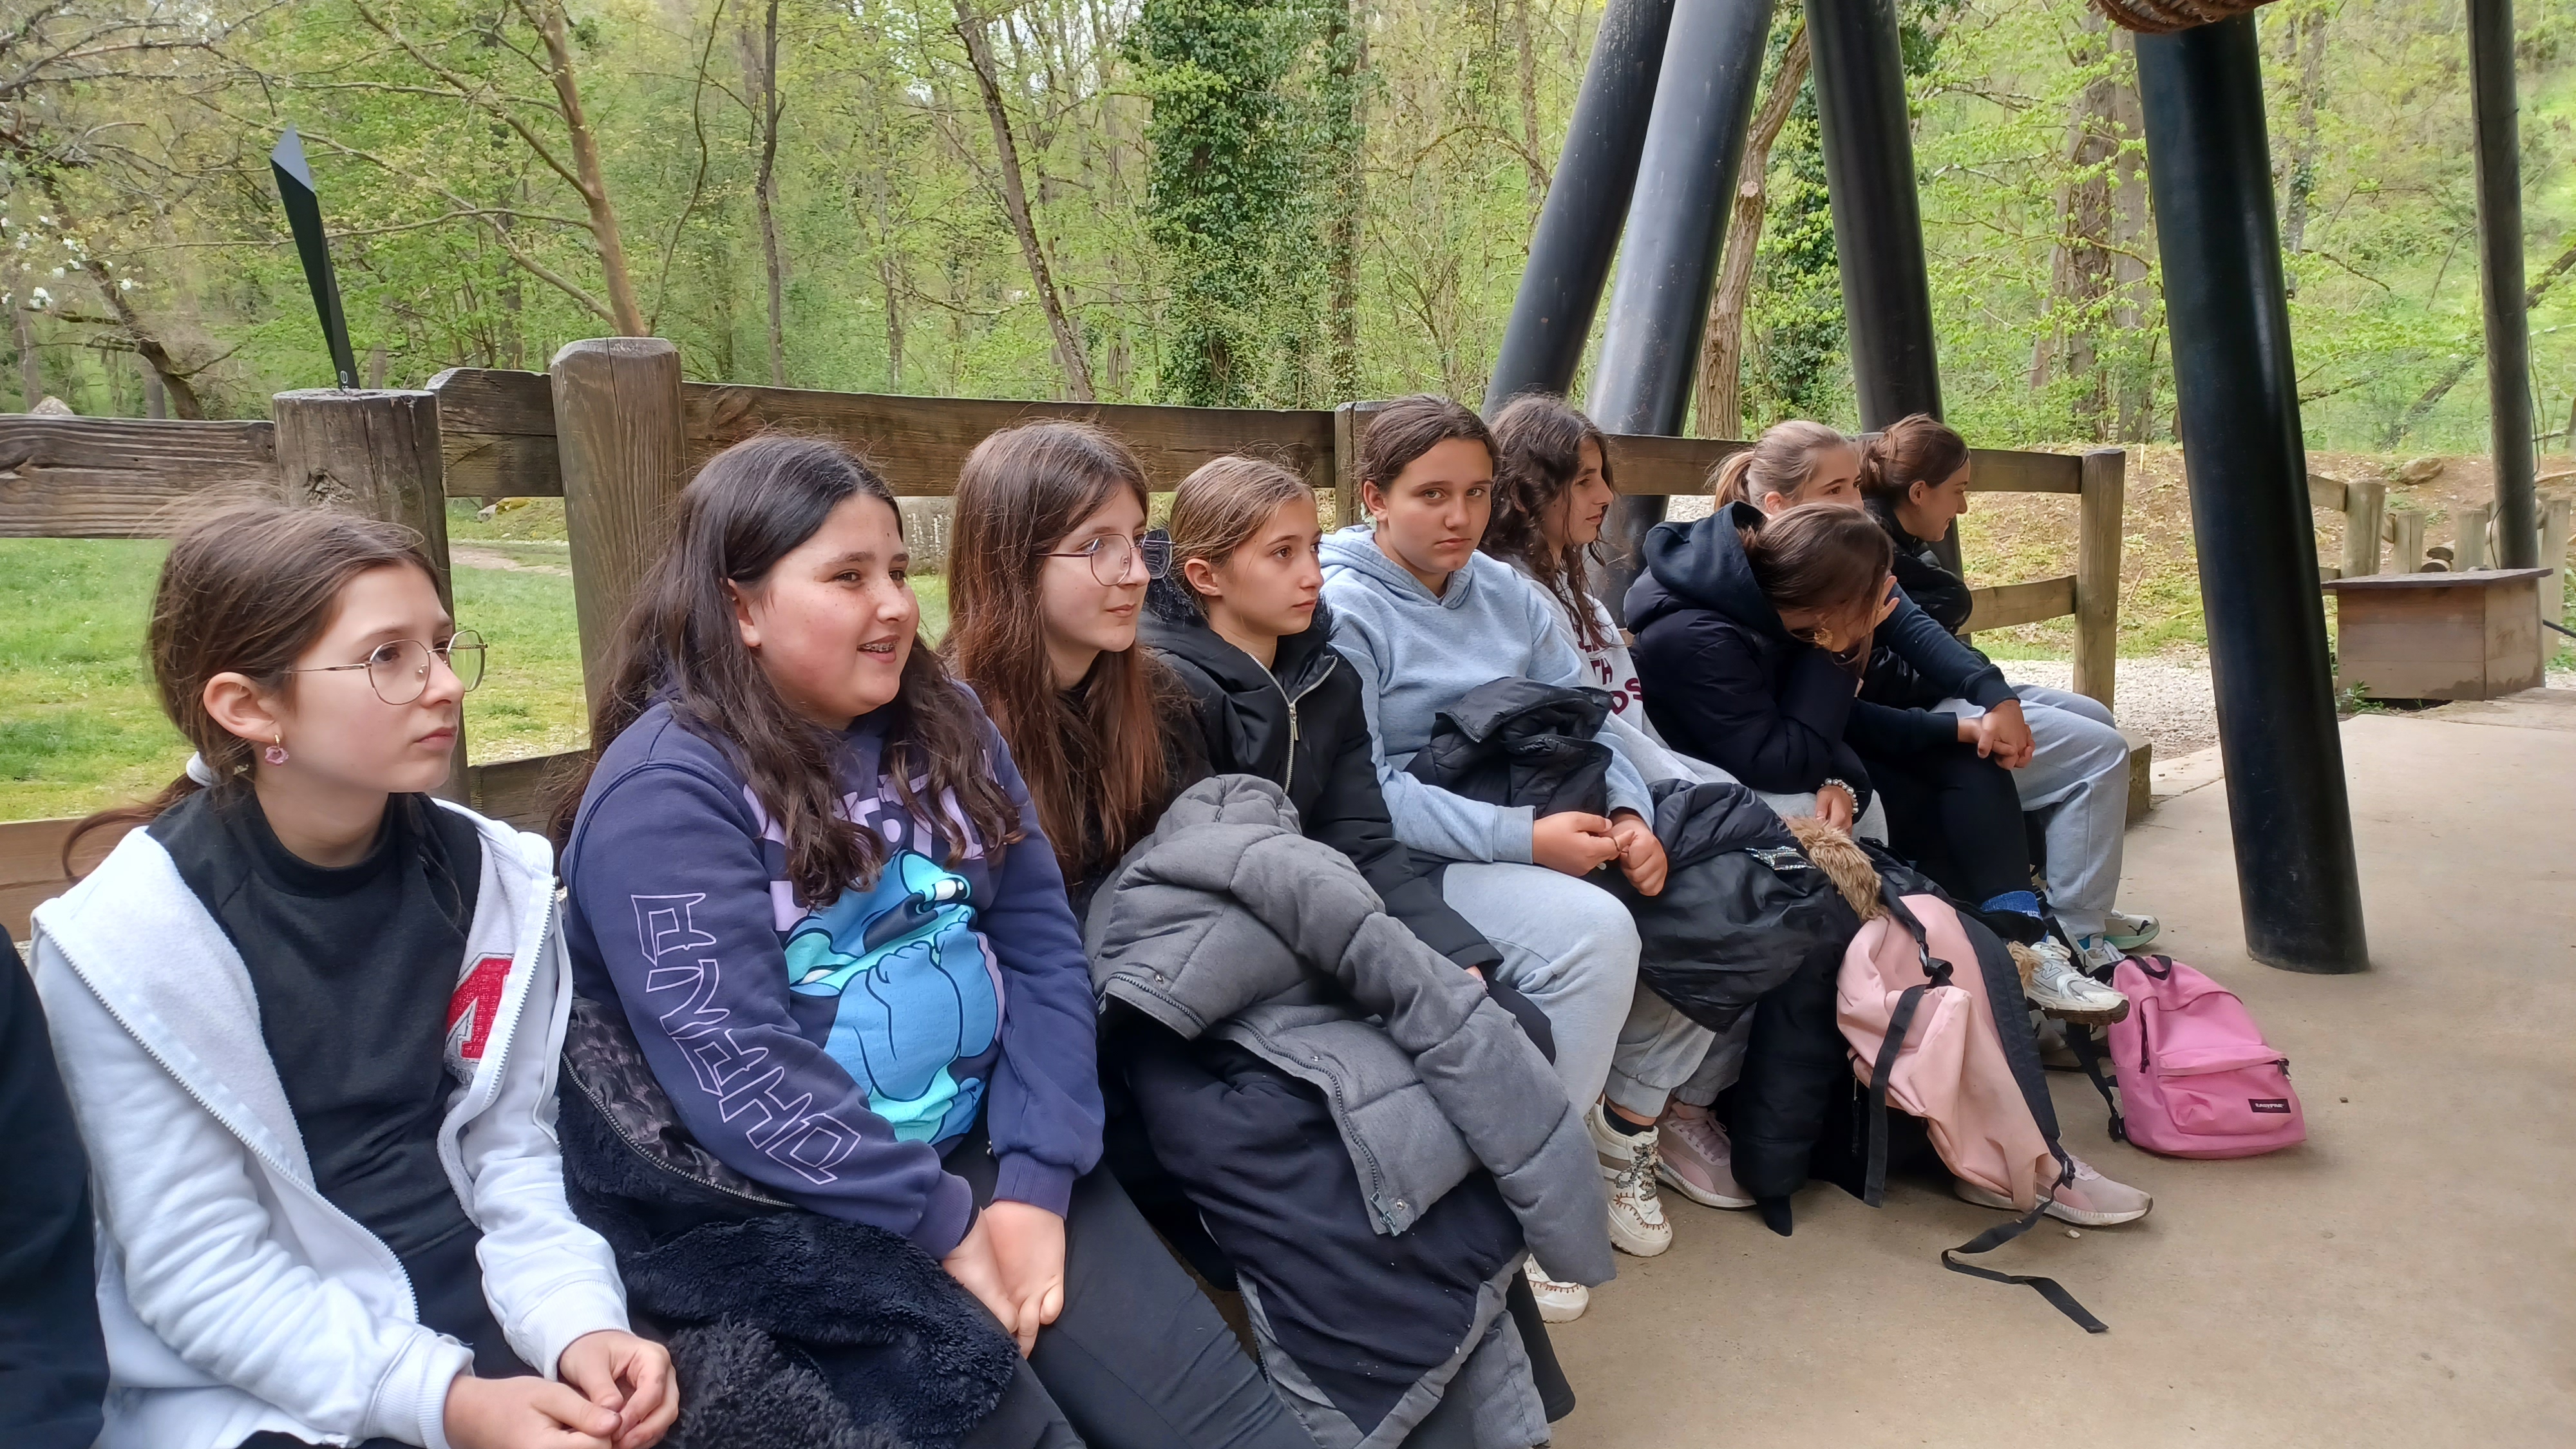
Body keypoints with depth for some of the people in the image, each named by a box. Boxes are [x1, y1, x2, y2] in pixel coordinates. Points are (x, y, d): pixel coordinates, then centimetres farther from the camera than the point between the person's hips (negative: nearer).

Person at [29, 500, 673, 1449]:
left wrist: (575, 1322, -15)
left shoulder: (493, 878, -3)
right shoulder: (132, 941, -13)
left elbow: (511, 1149, 1)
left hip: (486, 1326, 3)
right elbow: (197, 1270, -13)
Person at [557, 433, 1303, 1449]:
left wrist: (1035, 1182, -8)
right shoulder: (668, 789, -12)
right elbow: (739, 1071, -19)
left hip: (984, 1148, 5)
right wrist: (944, 1225, -16)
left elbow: (1042, 948, 3)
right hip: (796, 1210, -5)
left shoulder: (940, 726, 7)